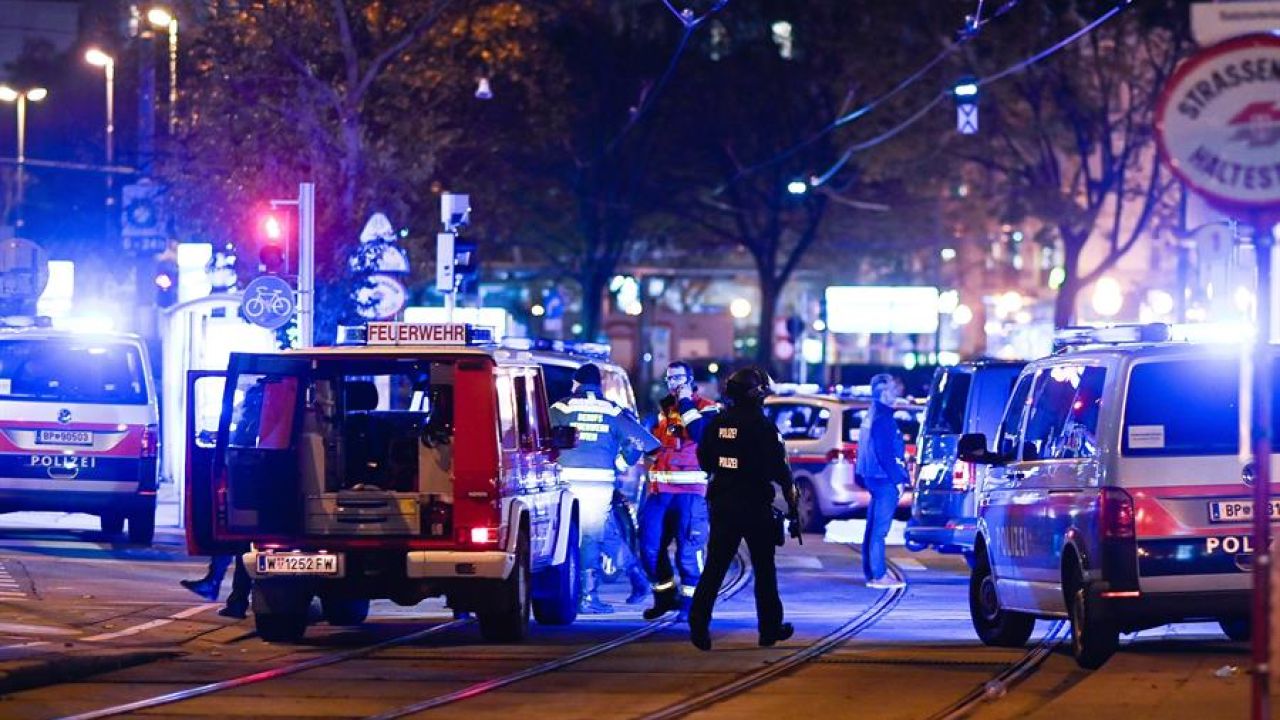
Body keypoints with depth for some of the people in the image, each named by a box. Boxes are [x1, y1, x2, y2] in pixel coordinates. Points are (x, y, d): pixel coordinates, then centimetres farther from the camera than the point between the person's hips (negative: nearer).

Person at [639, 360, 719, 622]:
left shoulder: (706, 408, 1)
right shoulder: (664, 410, 21)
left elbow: (702, 435, -19)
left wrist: (686, 404, -13)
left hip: (690, 491, -6)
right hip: (660, 490, 6)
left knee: (688, 550, -10)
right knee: (650, 546, 3)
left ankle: (690, 601, 1)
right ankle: (665, 596, 19)